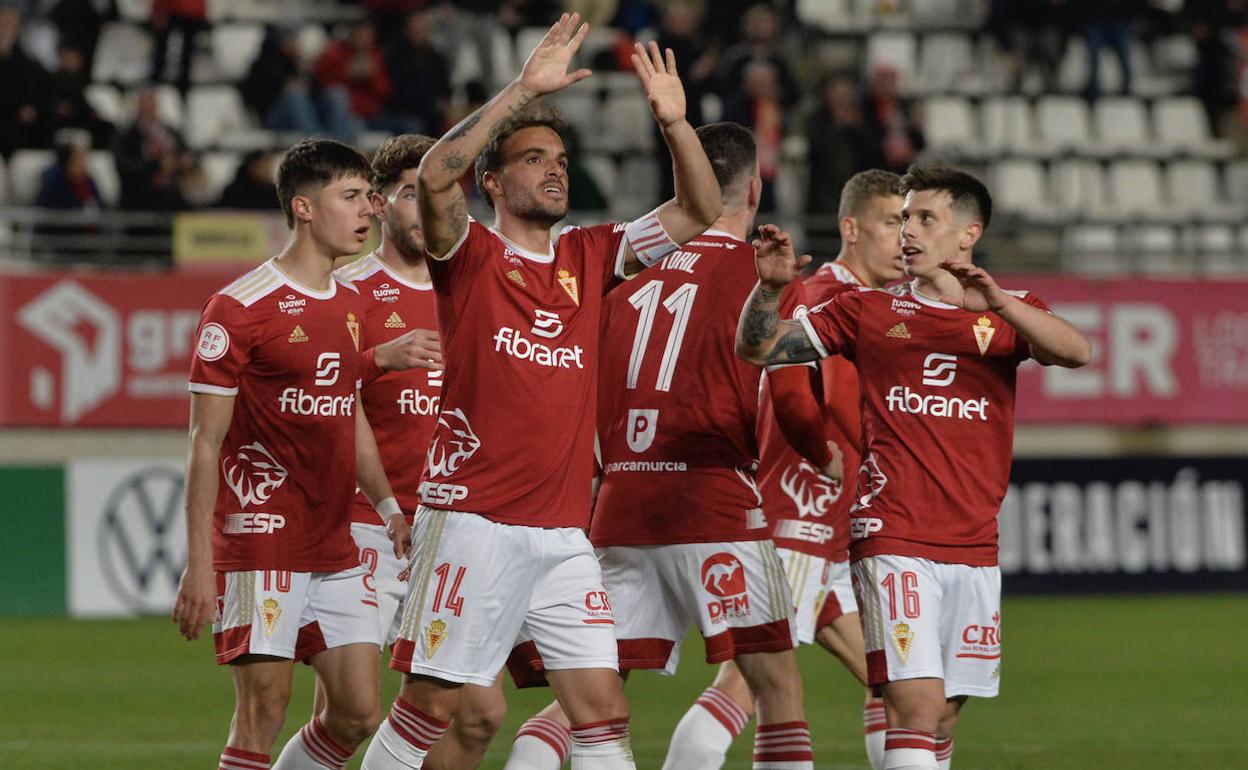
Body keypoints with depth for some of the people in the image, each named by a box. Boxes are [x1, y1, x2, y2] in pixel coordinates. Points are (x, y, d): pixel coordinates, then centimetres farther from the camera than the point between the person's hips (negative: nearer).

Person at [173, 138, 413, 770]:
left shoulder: (352, 304, 13)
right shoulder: (238, 309, -10)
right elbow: (205, 443, -10)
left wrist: (386, 505, 17)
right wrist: (199, 564, -14)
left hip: (336, 548, 7)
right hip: (261, 545, -7)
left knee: (358, 713, 5)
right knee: (262, 715, -9)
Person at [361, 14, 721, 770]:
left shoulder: (588, 258, 13)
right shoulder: (470, 256, -2)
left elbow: (699, 213, 11)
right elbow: (435, 175, -22)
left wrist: (676, 120, -5)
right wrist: (525, 90, -24)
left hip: (564, 531, 5)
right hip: (474, 521, -5)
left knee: (604, 707, 0)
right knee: (431, 706, -1)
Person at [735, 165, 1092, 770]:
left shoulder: (1008, 314, 10)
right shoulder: (870, 310, 9)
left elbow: (1076, 352, -10)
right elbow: (757, 347, 9)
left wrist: (996, 304, -25)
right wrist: (771, 286, -11)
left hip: (974, 549, 3)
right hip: (893, 540, -3)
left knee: (942, 719, 7)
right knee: (917, 705, -16)